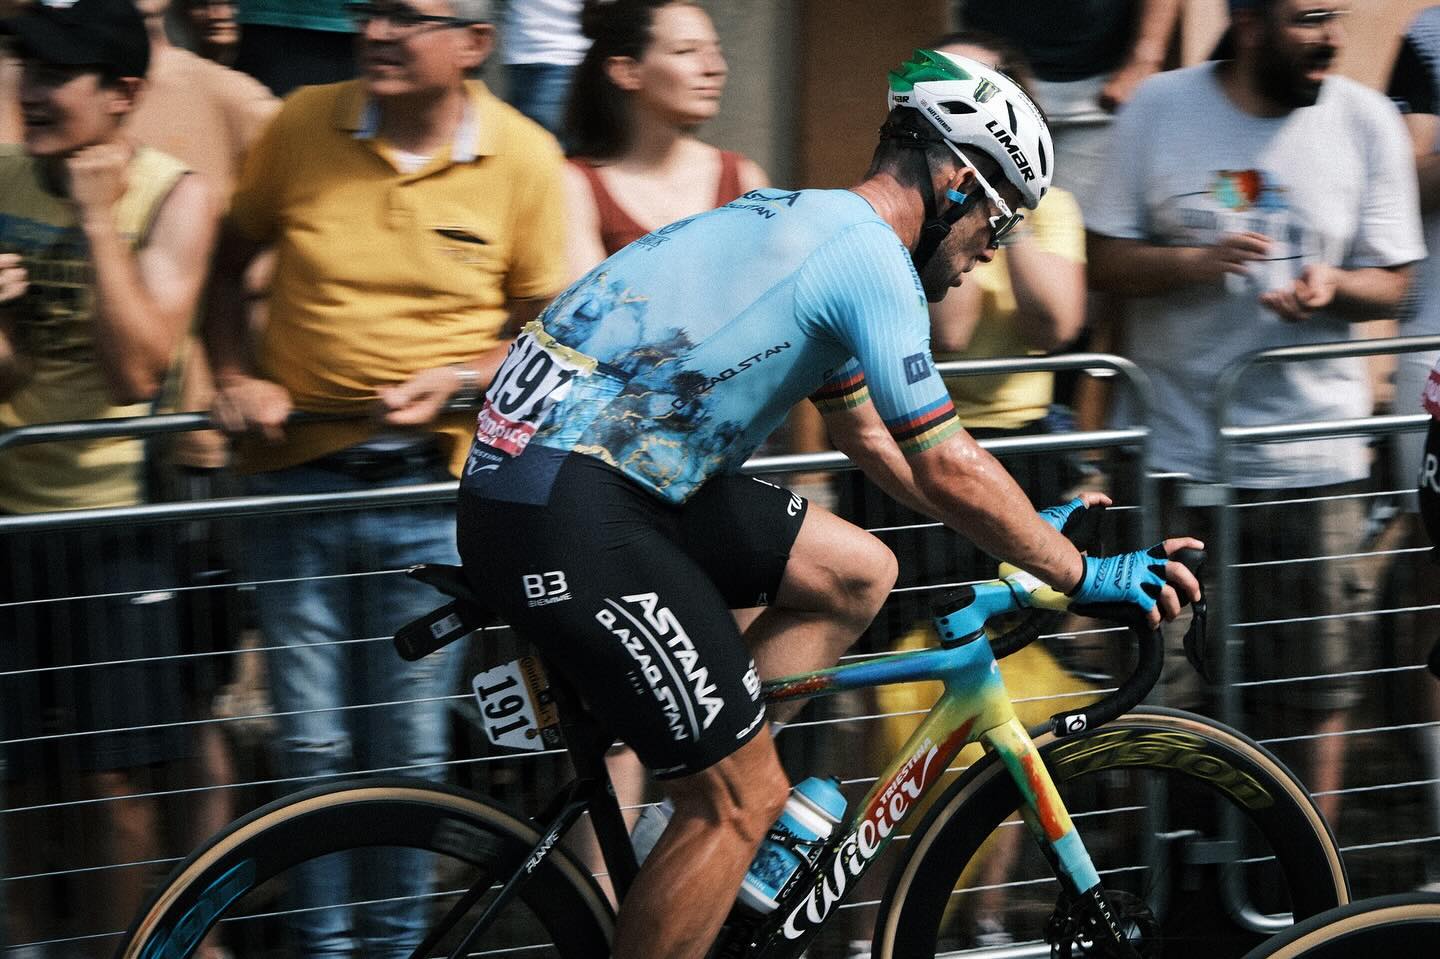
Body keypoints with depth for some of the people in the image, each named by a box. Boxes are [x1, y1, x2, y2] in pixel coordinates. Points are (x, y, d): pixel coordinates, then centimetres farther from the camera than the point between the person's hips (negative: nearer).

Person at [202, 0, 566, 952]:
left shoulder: (524, 158, -4)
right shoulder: (304, 126, -2)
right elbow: (227, 263, 12)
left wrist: (454, 380, -13)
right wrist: (237, 374, -2)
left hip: (431, 487, -1)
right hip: (301, 471, 1)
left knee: (409, 749, 3)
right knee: (312, 741, 2)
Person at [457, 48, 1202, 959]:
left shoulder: (810, 224, 19)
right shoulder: (870, 256, -11)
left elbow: (870, 436, 30)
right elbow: (948, 469, -9)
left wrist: (1035, 529, 31)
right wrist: (1085, 576, 2)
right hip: (564, 514, -10)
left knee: (858, 571, 14)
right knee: (744, 800, -5)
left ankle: (713, 803, 15)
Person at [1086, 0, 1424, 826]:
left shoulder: (1366, 122, 2)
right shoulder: (1161, 109, 1)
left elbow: (1391, 285, 5)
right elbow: (1105, 261, 2)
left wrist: (1331, 285, -17)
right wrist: (1194, 263, -17)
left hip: (1312, 454, 0)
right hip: (1173, 445, 0)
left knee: (1316, 687, 0)